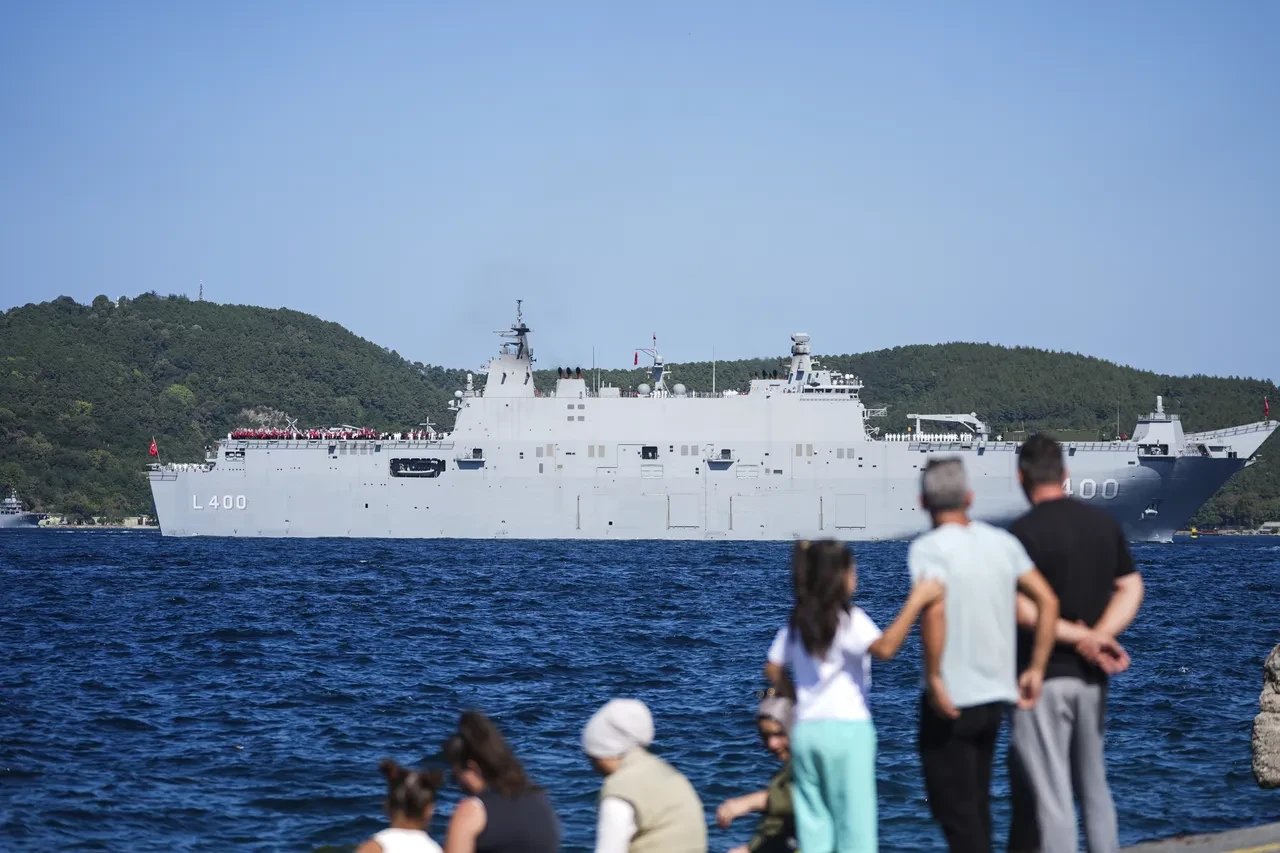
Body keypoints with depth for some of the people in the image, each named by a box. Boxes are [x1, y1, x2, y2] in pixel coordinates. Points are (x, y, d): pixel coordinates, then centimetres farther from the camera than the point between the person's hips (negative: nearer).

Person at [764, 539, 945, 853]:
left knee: (812, 823, 8)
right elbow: (884, 647, -27)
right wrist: (915, 602, -27)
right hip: (846, 729, -6)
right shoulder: (848, 619, -11)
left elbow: (773, 670, 13)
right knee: (855, 819, -1)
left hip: (806, 730, 6)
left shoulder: (795, 624, 10)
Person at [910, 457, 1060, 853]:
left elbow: (934, 611, -28)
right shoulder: (1002, 542, 6)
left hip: (951, 701, -6)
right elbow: (1047, 601, 3)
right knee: (975, 802, 18)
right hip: (996, 694, 7)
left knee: (952, 805, 1)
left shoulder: (928, 548, -12)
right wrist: (1036, 668, 7)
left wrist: (934, 677, -20)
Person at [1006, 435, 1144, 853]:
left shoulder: (1024, 532, -13)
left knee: (1050, 794, -3)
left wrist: (1079, 637, -13)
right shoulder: (1104, 523, 6)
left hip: (1045, 676, -6)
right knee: (1094, 786, 17)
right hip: (1092, 677, 6)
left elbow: (1022, 608, -19)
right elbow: (1131, 589, 6)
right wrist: (1098, 635, -6)